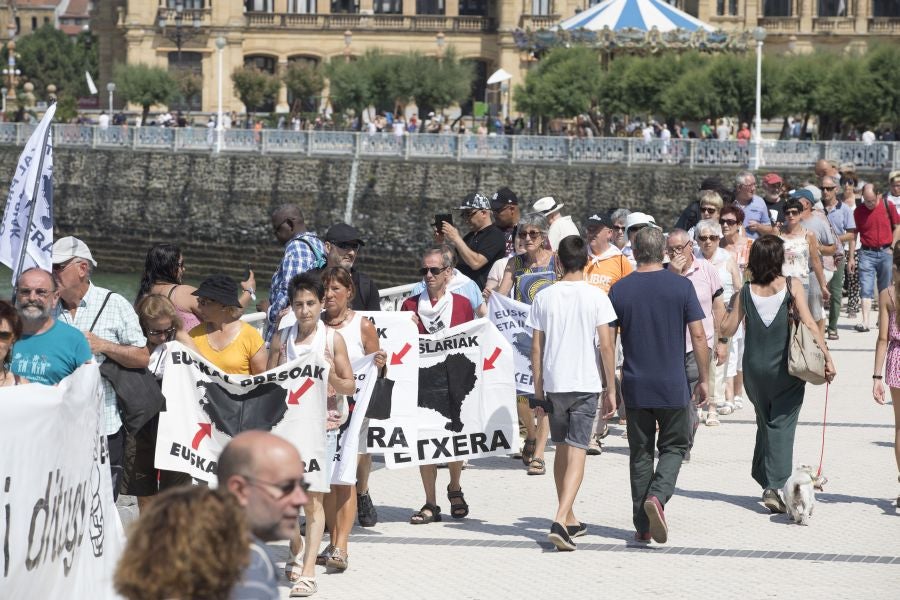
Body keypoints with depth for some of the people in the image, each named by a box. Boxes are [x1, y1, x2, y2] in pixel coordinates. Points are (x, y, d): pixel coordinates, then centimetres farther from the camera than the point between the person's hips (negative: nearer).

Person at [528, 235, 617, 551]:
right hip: (586, 384, -3)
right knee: (577, 453, -4)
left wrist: (538, 389, 12)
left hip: (554, 383, 3)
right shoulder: (595, 296, -5)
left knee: (562, 450, 18)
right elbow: (606, 346, -7)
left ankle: (569, 519, 28)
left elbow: (536, 347, 4)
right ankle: (560, 520, -21)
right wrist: (611, 389, 1)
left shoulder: (545, 297, 2)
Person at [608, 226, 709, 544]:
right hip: (673, 386, -1)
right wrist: (703, 379, 4)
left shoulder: (620, 290, -1)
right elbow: (698, 335, -5)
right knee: (674, 446, 13)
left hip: (635, 387, 1)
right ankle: (657, 496, -14)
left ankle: (643, 525, 10)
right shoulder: (681, 286, -4)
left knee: (640, 452, 11)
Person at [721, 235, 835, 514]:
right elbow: (809, 324, -13)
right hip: (785, 368, -3)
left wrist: (730, 307, 23)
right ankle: (773, 486, -14)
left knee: (765, 423, 20)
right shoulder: (792, 286, -7)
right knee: (781, 425, -3)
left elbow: (727, 330, 5)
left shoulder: (746, 292, 0)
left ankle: (764, 478, 24)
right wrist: (827, 357, -10)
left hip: (754, 370, 3)